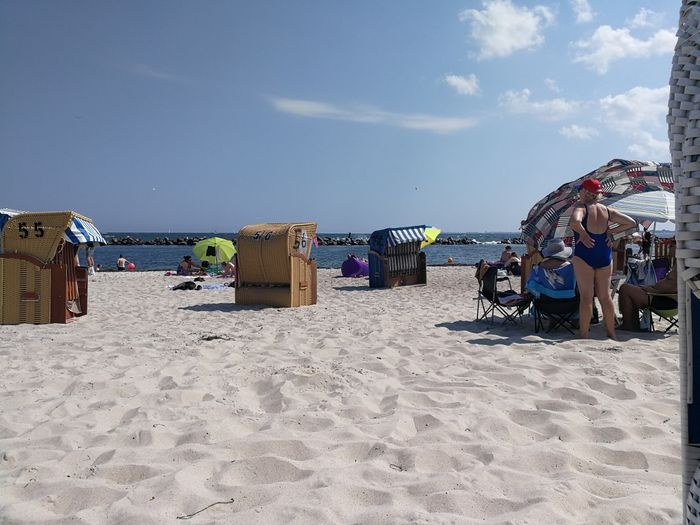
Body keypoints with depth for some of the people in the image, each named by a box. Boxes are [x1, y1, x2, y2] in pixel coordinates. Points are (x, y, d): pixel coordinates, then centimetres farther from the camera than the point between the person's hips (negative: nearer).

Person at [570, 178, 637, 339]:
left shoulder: (580, 207, -8)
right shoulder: (607, 210, 9)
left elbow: (575, 222, -31)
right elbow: (631, 222, 14)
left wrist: (583, 234, -15)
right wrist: (611, 231, 9)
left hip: (584, 255, -5)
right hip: (605, 256, 5)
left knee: (586, 296, -5)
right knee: (605, 296, 12)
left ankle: (584, 336, -4)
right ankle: (612, 335, 19)